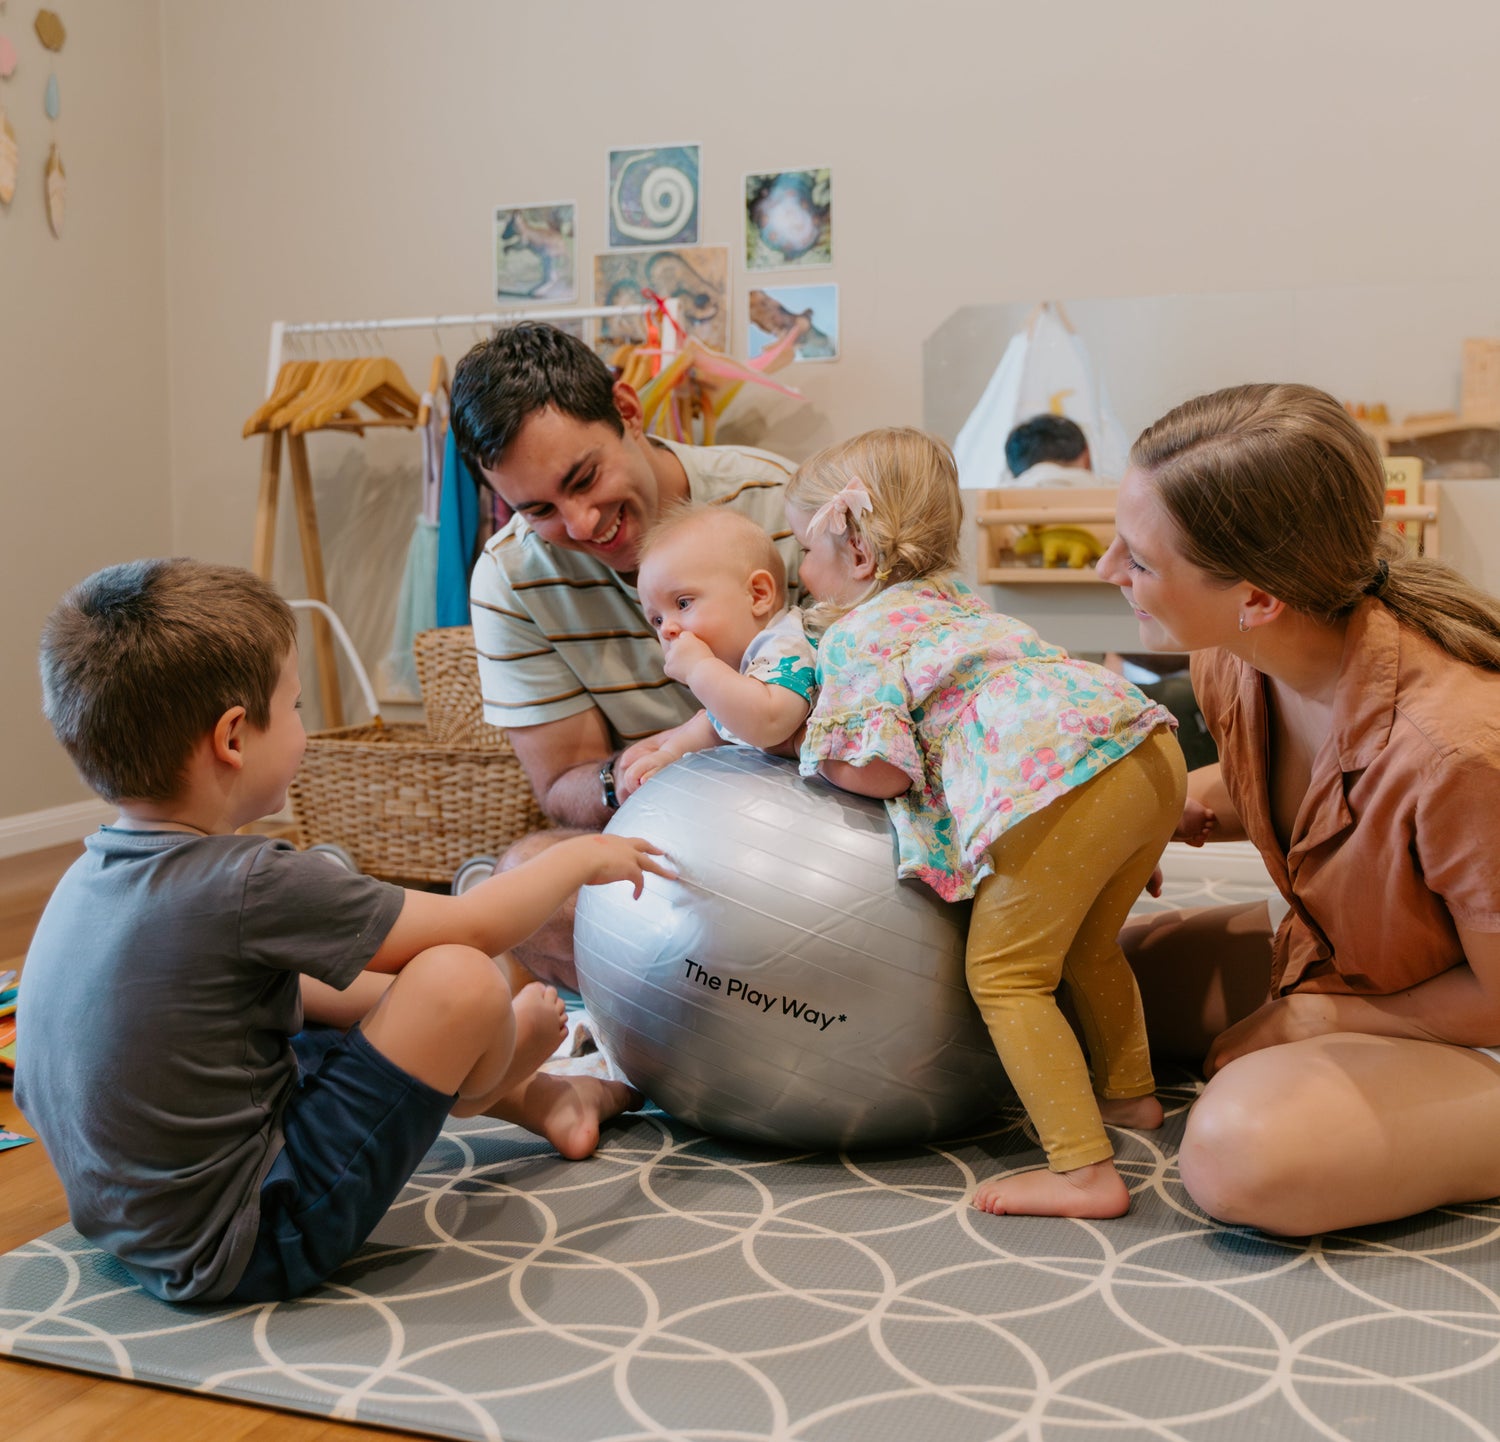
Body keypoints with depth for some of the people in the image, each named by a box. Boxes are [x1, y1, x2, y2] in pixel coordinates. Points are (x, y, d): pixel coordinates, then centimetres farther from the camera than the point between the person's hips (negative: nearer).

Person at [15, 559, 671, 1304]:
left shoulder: (93, 874, 1)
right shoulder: (244, 887, -26)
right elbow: (477, 925, -14)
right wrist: (579, 857, 6)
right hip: (242, 1250, -10)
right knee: (459, 983, -19)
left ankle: (531, 1096, 34)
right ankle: (503, 1071, 18)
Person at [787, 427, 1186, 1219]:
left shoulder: (857, 634, 4)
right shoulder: (952, 599, 31)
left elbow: (879, 771, -6)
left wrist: (803, 744, 14)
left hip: (1057, 784, -9)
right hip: (1151, 750, 10)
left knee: (1004, 973, 0)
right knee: (1085, 946, 28)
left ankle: (1083, 1171, -4)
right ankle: (1128, 1091, 42)